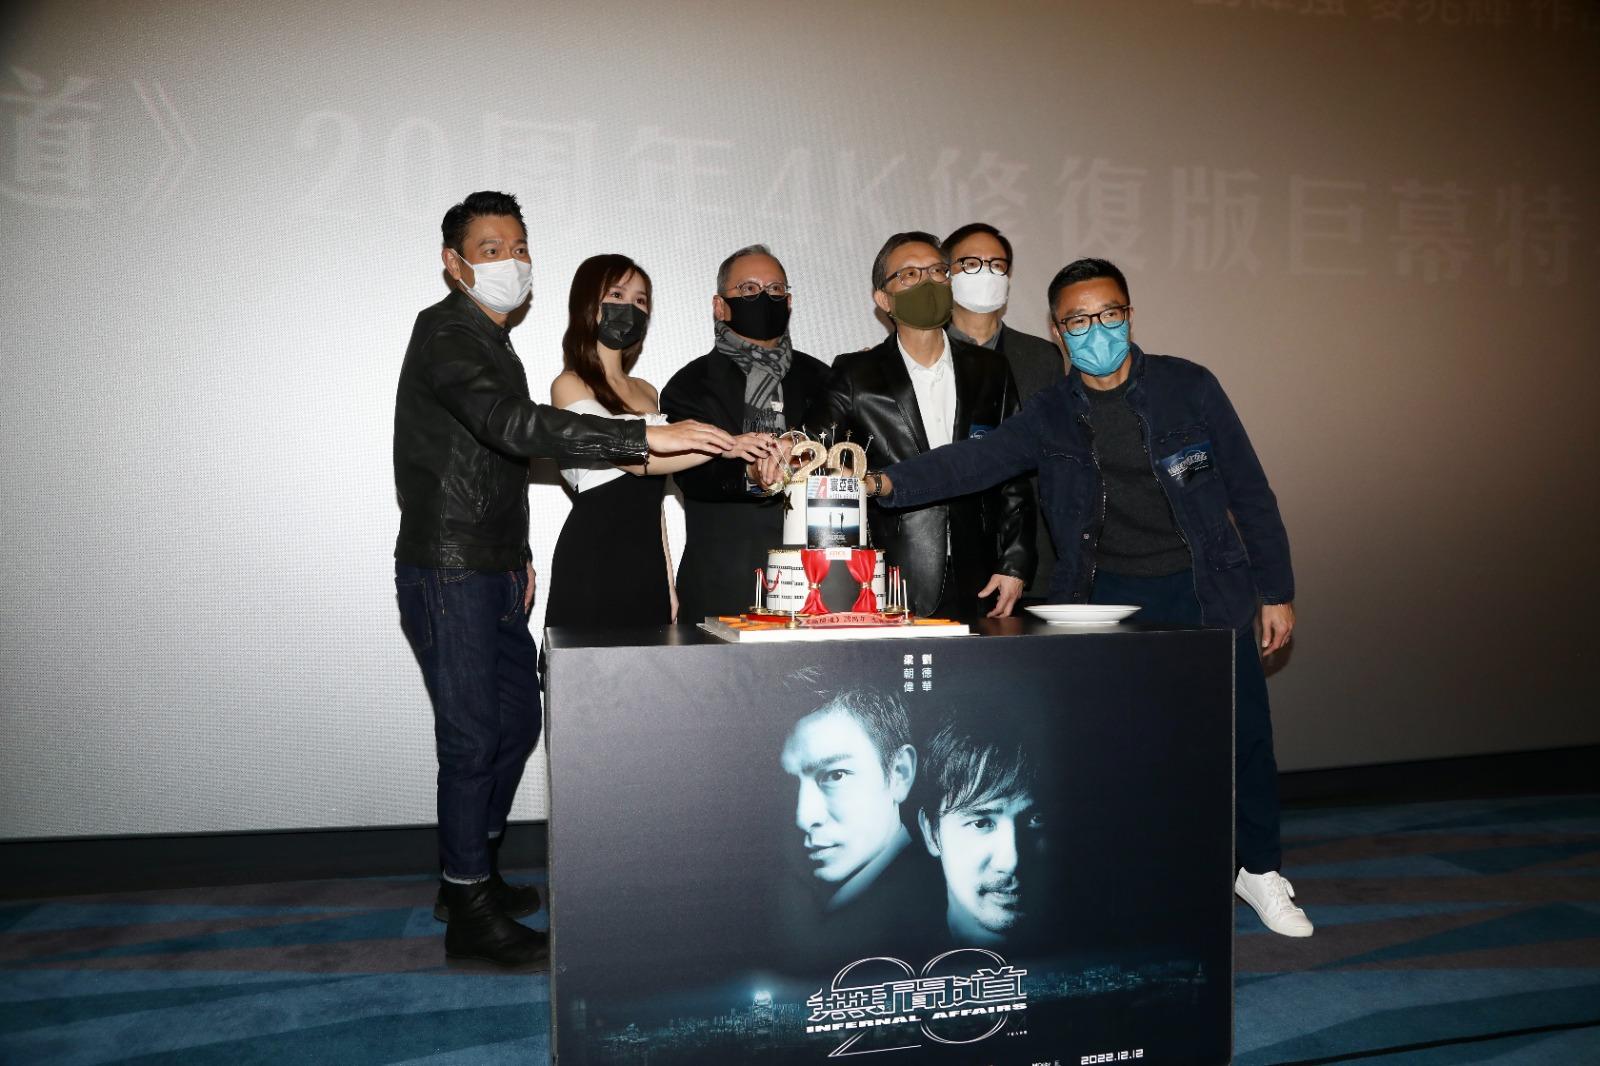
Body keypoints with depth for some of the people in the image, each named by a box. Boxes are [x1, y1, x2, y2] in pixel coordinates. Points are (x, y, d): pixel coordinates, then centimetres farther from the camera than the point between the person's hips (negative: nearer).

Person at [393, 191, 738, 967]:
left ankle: (471, 870, 32)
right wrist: (648, 437, -39)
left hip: (494, 573, 9)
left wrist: (516, 554, 16)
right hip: (446, 574, -9)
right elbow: (512, 425, -33)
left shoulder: (493, 343, 15)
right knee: (472, 737, -3)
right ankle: (469, 910, 12)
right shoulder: (444, 332, -15)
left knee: (517, 719, 15)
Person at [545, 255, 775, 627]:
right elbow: (635, 458, -18)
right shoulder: (569, 386, -4)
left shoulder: (646, 391, 17)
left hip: (647, 559, 6)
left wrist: (667, 582, 15)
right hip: (593, 560, -6)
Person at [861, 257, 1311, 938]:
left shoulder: (1188, 387, -3)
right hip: (1107, 595, 1)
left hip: (1205, 588, 0)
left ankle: (1258, 868, 31)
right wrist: (887, 482, -32)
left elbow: (1248, 491, 1)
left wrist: (1275, 590, 0)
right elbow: (977, 461, -15)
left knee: (1242, 732, 7)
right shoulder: (1049, 417, -1)